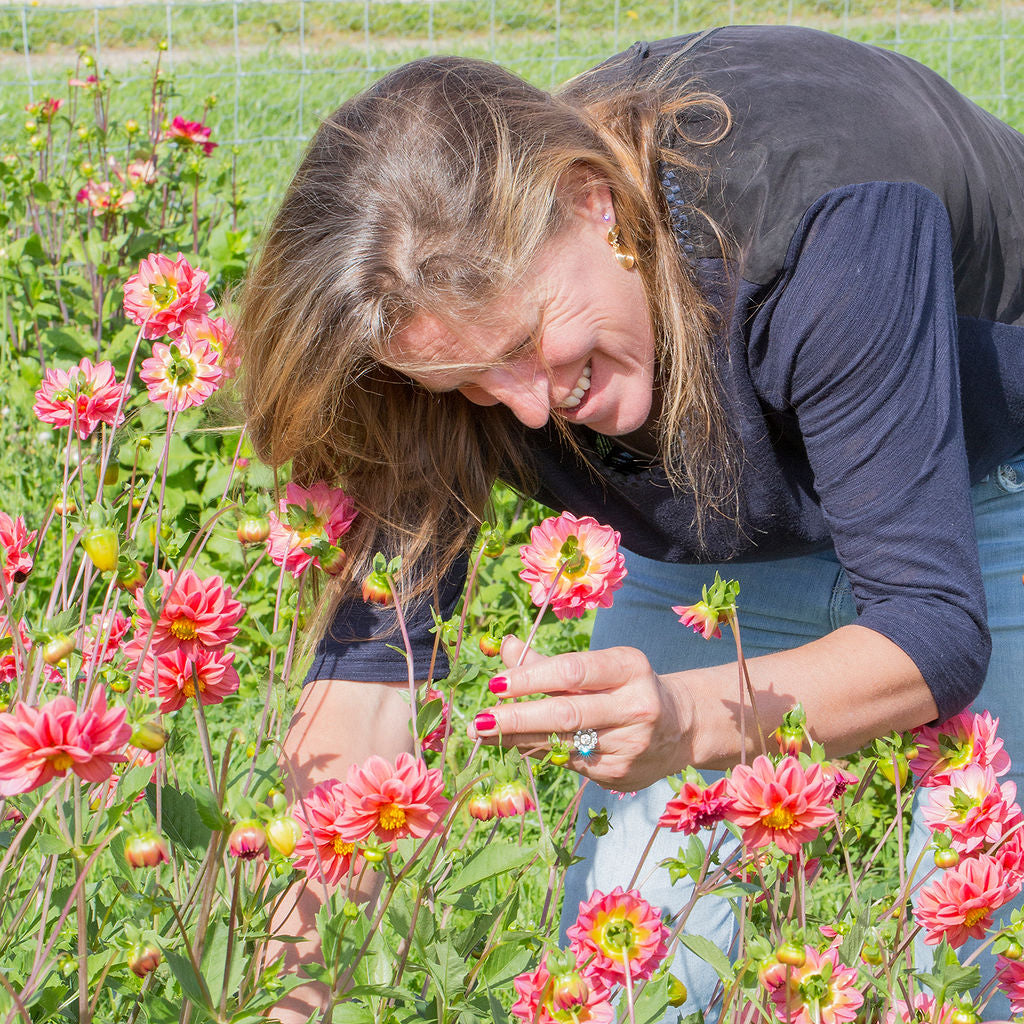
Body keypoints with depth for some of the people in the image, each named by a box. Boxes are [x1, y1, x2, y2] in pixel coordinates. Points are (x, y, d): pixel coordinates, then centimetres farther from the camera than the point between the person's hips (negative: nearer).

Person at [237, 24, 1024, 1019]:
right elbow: (375, 642, -22)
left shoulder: (821, 217, -41)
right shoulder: (464, 287, -27)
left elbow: (937, 629, -40)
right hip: (726, 540, 4)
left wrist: (688, 718, -57)